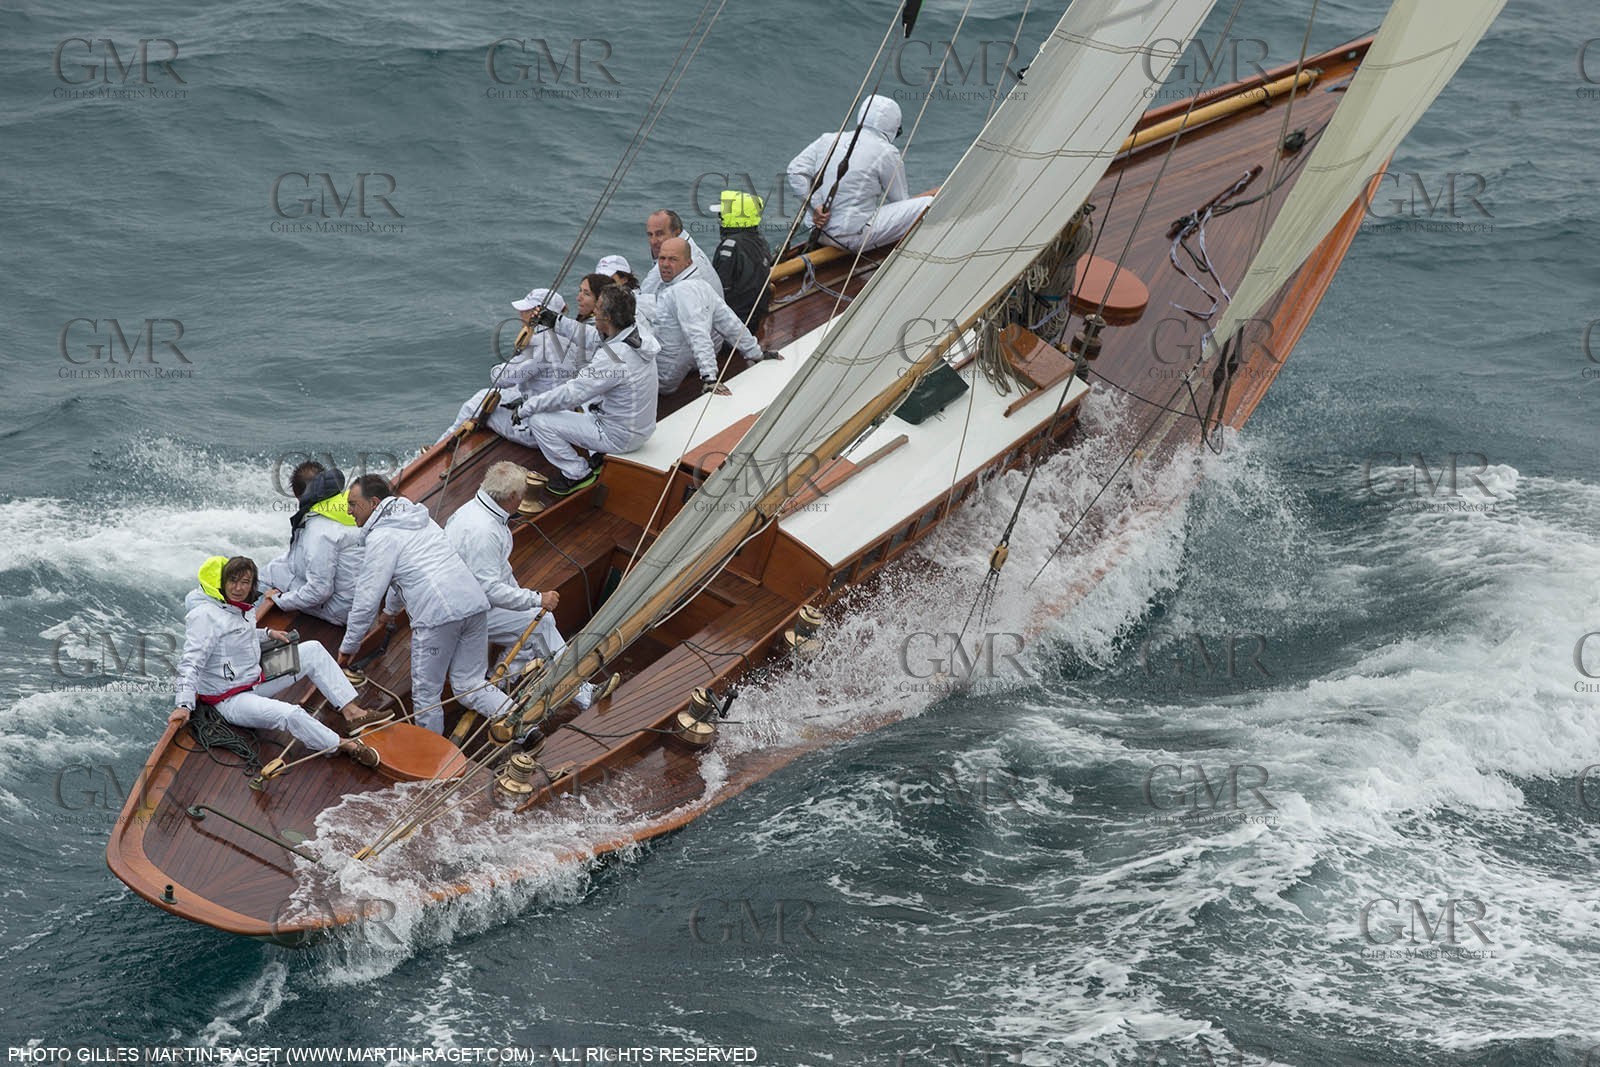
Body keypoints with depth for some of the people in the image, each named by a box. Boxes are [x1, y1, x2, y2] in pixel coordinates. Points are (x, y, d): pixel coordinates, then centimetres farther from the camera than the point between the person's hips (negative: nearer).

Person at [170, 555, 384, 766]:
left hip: (255, 681, 10)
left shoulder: (242, 608, 6)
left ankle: (351, 713, 5)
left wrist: (267, 634, 14)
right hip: (230, 699, -10)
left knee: (313, 650, 9)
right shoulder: (204, 616, -21)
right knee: (291, 715, -33)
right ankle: (344, 746, -15)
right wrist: (184, 705, -34)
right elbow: (190, 664, -25)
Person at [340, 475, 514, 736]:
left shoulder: (382, 537, 0)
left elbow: (367, 598, 0)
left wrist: (348, 646, 10)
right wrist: (390, 609, 58)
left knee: (426, 694, 4)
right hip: (474, 603, 8)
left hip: (437, 616, -8)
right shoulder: (418, 517, 26)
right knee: (470, 685, 12)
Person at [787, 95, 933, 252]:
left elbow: (796, 171, 2)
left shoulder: (828, 140, 10)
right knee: (927, 204, -4)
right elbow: (901, 201, 3)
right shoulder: (886, 153, -6)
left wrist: (816, 205, 1)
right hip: (854, 236, -7)